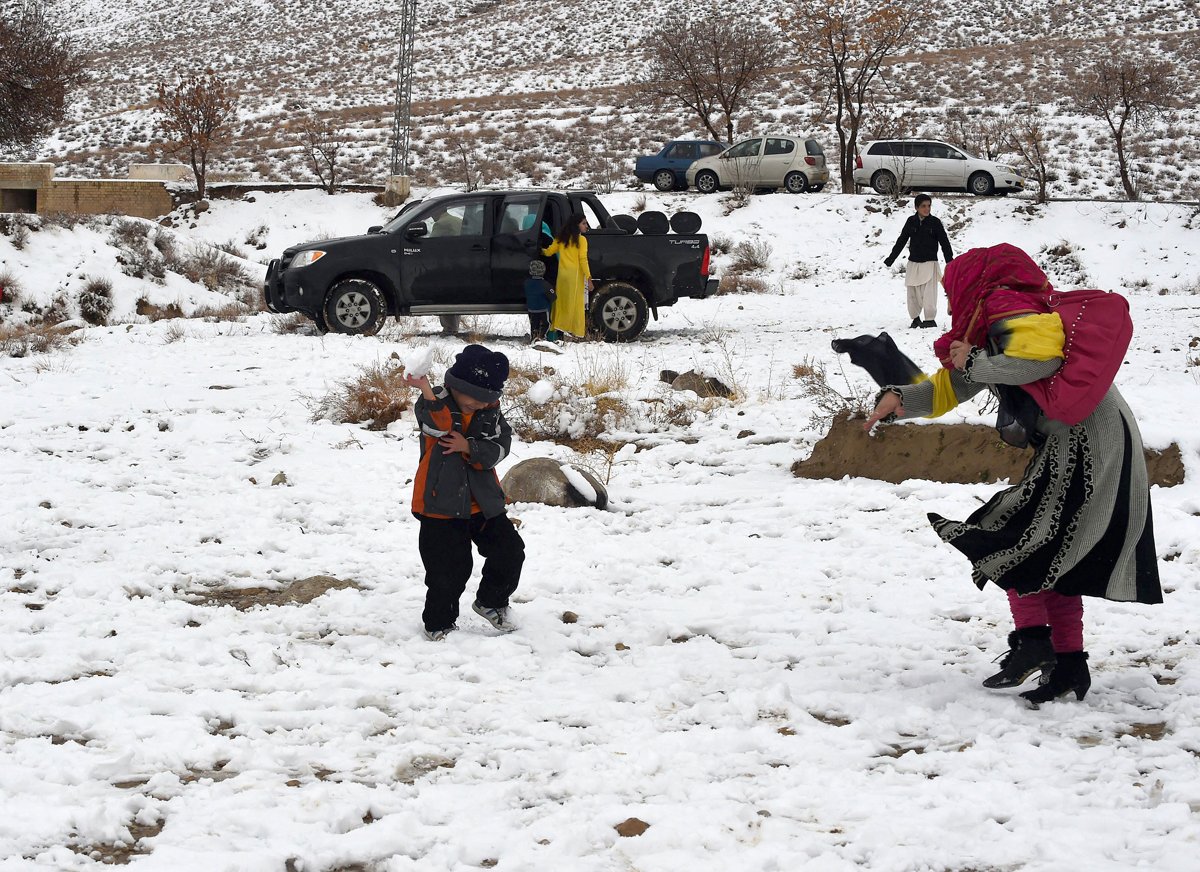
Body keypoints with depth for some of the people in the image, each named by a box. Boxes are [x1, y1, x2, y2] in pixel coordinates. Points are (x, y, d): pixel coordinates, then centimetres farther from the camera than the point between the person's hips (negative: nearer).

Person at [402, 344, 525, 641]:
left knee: (509, 552, 8)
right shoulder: (435, 404, -11)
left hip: (484, 502, 5)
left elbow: (499, 448, -7)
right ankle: (439, 624, 20)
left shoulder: (490, 411, 2)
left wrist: (469, 448, -23)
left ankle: (491, 603, 32)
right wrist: (426, 391, -54)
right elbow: (440, 426, -35)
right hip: (441, 505, -5)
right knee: (448, 571, -1)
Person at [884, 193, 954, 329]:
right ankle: (915, 318, 21)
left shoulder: (934, 222, -3)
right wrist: (891, 258, 14)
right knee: (913, 293, 7)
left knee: (928, 293, -10)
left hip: (929, 263, -3)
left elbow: (944, 242, -1)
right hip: (913, 263, 3)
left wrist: (950, 261, -6)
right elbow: (901, 241, 13)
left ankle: (930, 319, -4)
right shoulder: (911, 222, 4)